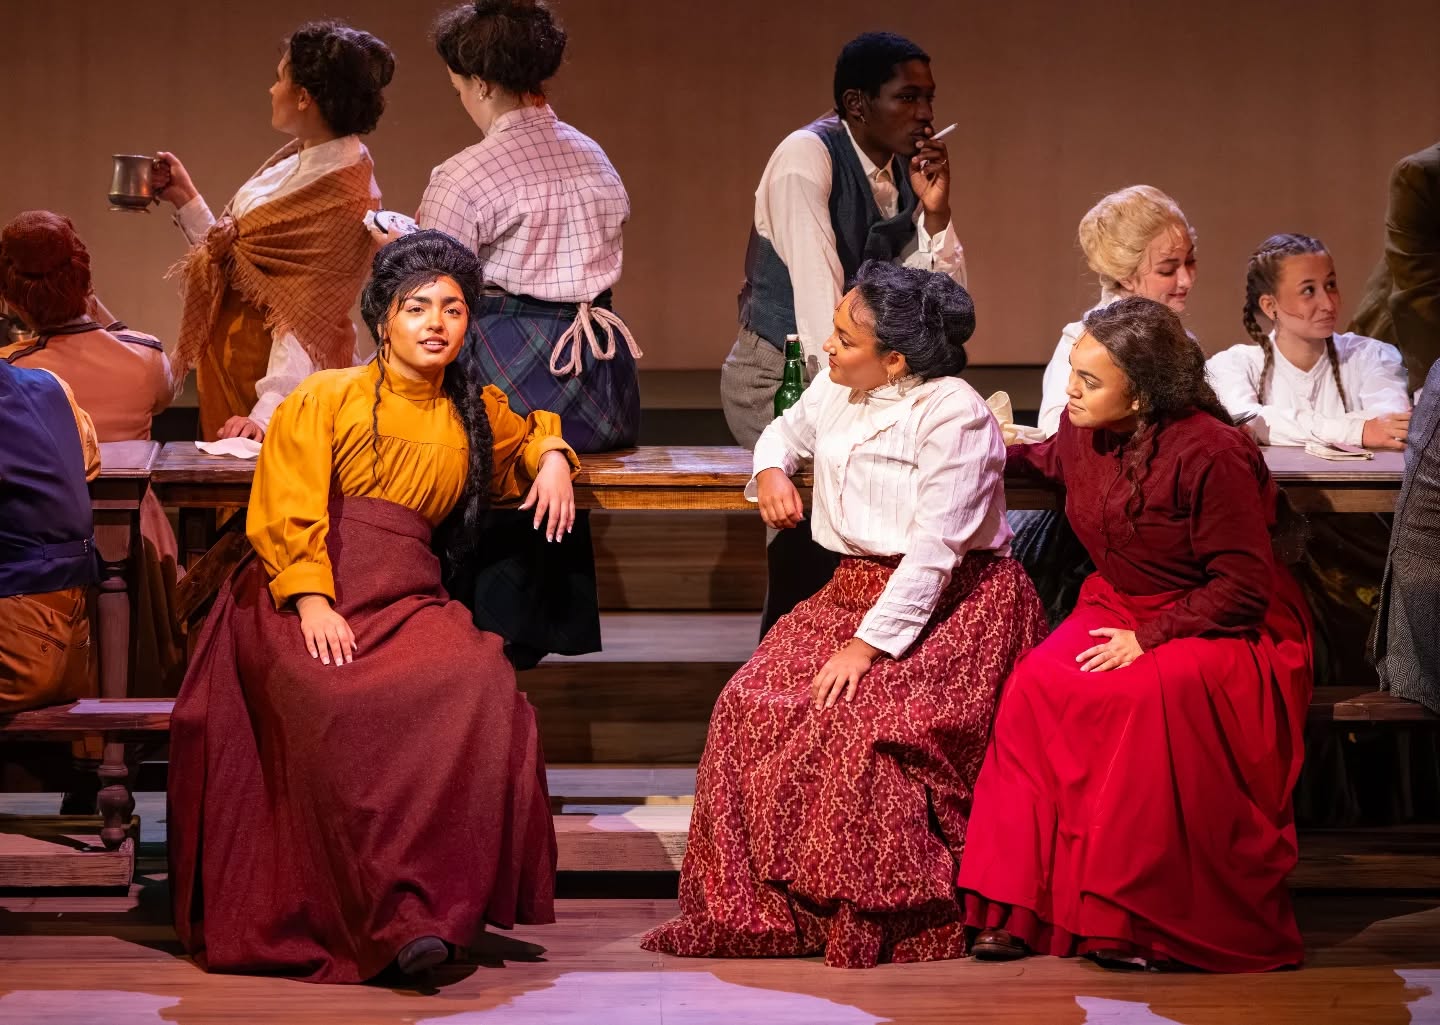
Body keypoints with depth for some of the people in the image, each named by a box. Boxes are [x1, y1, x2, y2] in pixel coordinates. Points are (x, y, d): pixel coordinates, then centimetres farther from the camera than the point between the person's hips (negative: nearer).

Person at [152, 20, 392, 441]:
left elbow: (307, 319, -25)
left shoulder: (345, 194, -19)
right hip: (230, 367, 8)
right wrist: (184, 199, 9)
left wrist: (268, 412, -31)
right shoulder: (290, 165, 8)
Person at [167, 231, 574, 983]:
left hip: (407, 600, 3)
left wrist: (552, 457, 23)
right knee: (345, 707, -36)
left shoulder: (474, 413, 24)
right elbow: (285, 513, 1)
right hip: (302, 601, -3)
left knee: (480, 690, -32)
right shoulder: (324, 400, 11)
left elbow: (531, 426, 47)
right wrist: (312, 601, -14)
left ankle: (438, 903, -30)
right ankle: (388, 916, -34)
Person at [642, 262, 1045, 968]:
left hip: (953, 606, -8)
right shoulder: (836, 388, 7)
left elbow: (933, 551, -22)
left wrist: (869, 643, -25)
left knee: (861, 717, -31)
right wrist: (771, 471, 8)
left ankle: (875, 922, -20)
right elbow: (787, 432, 32)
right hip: (855, 589, 8)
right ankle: (756, 907, -9)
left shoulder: (953, 415, -17)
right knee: (754, 705, -15)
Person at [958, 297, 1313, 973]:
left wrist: (1148, 638, -24)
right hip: (1119, 607, 6)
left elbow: (1243, 589, -19)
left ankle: (1149, 922, -25)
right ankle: (1024, 906, -19)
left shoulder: (1210, 454, -22)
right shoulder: (1083, 431, 0)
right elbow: (1053, 463, 29)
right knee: (1037, 687, -24)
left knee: (1149, 695, -37)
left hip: (1221, 632, -6)